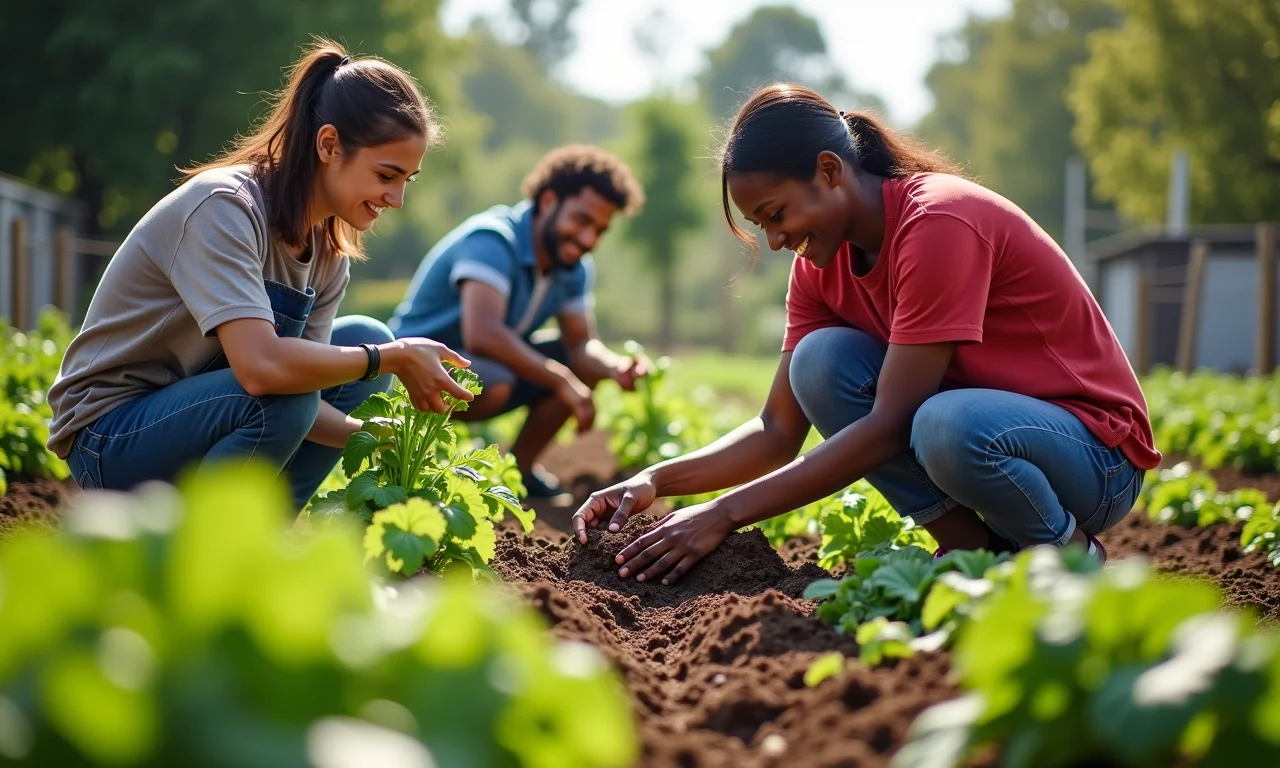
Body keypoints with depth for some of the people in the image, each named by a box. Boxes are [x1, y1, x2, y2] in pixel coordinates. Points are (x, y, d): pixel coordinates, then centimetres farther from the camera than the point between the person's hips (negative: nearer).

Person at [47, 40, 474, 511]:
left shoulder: (330, 255, 1)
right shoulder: (223, 207, -24)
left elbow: (301, 394, -4)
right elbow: (261, 367, -38)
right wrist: (396, 357, -27)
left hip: (193, 409, 8)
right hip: (109, 442, -8)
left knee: (365, 339, 2)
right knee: (281, 397, -32)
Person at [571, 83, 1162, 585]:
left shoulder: (939, 222, -24)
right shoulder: (821, 262, 1)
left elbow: (887, 424, -28)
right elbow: (779, 431, 1)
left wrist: (725, 513, -29)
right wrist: (656, 481, -16)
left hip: (1097, 455, -7)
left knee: (948, 427, -39)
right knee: (821, 360, -15)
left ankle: (1072, 554, -8)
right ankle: (971, 548, -9)